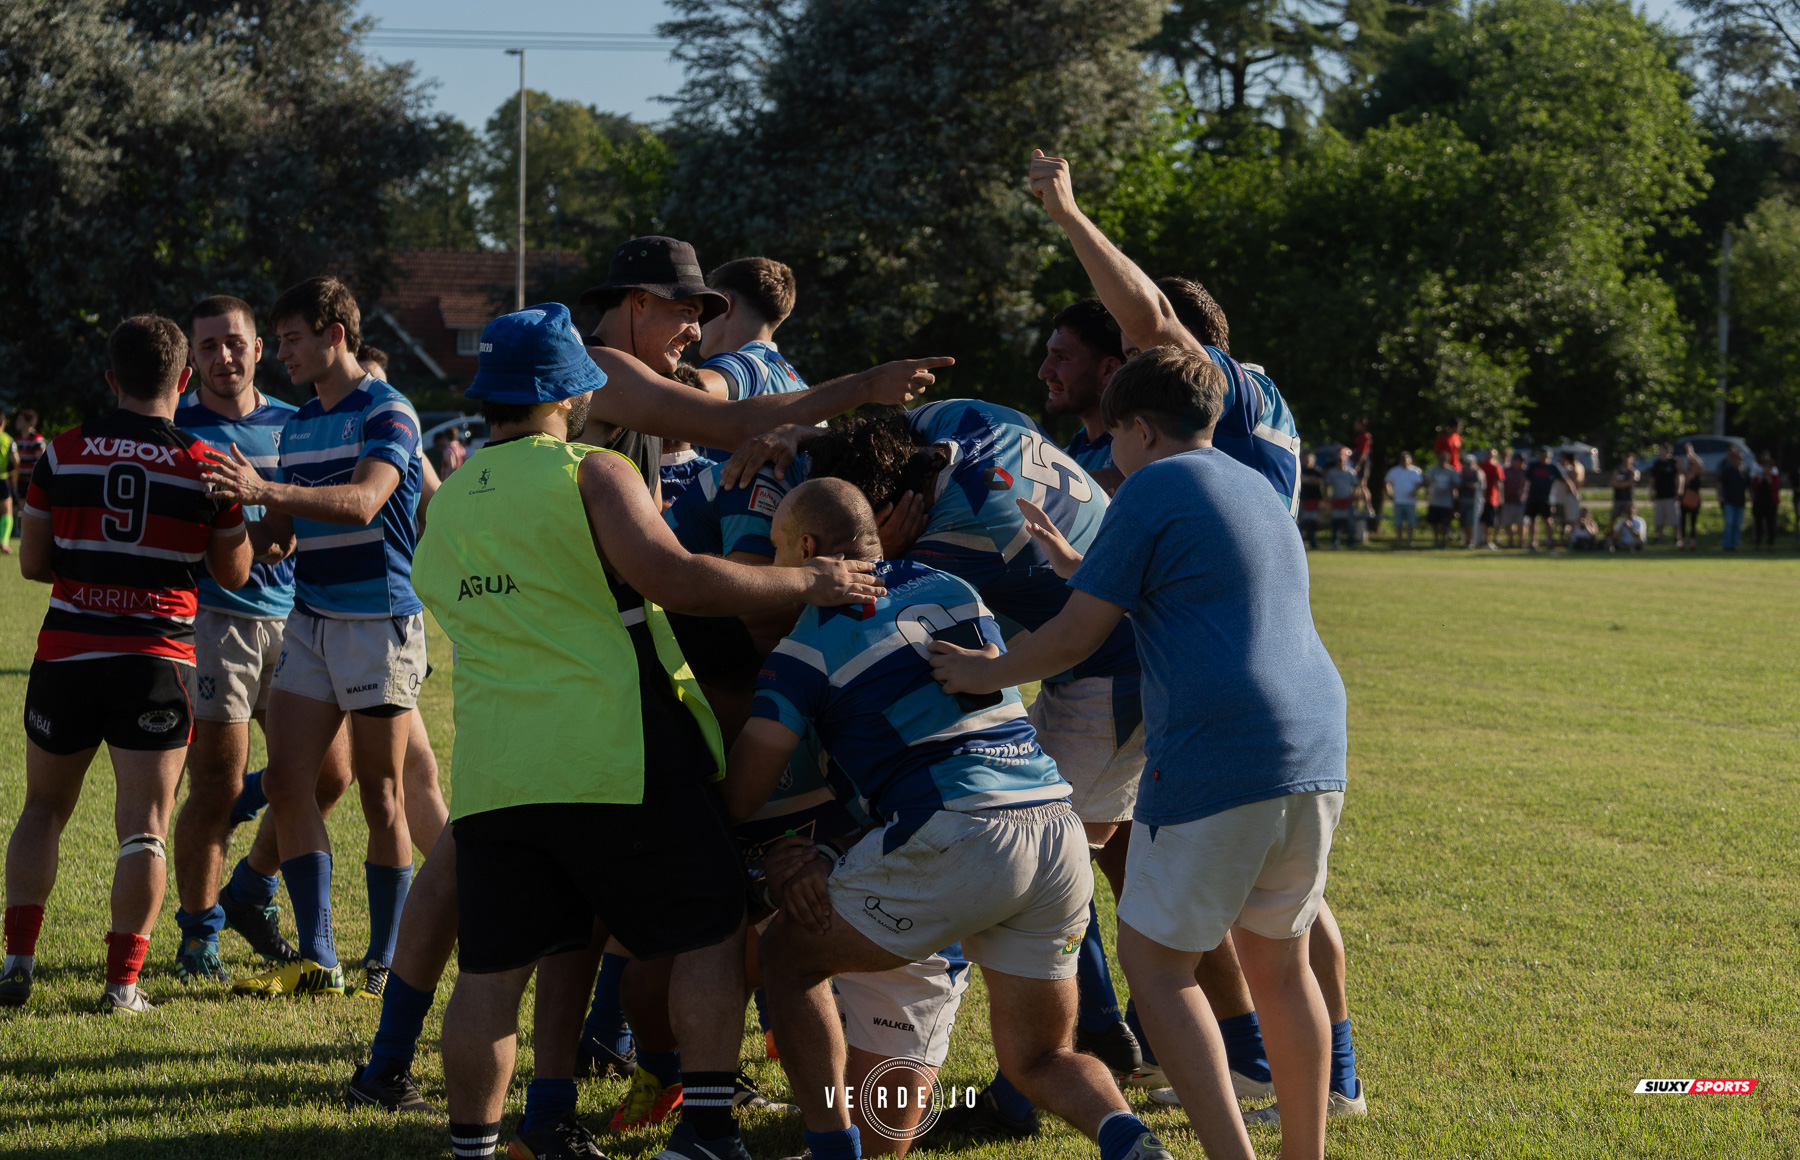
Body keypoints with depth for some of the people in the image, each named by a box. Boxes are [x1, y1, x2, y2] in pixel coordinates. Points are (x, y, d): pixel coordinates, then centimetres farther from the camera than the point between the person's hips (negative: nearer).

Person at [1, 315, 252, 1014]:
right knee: (143, 826, 2)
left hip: (66, 654, 2)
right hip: (157, 660, -2)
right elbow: (234, 574, 6)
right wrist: (240, 495, 20)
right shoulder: (206, 466, -4)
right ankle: (122, 980, -1)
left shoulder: (64, 454, -1)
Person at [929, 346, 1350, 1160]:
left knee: (1155, 962, 1)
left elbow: (1076, 636, -4)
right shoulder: (1254, 489, 21)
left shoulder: (1154, 488, -3)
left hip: (1217, 762, -8)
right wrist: (1080, 568, 41)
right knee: (1279, 964, 18)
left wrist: (986, 673, 11)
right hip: (1315, 757, 8)